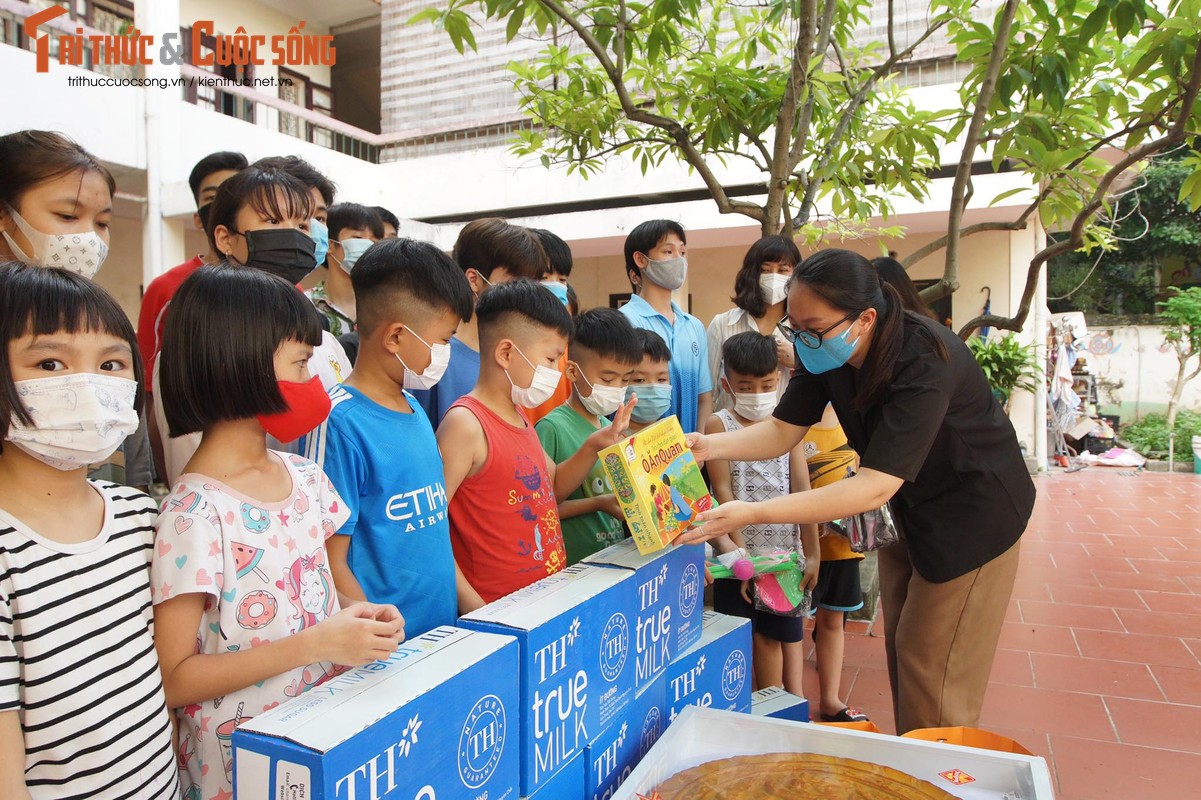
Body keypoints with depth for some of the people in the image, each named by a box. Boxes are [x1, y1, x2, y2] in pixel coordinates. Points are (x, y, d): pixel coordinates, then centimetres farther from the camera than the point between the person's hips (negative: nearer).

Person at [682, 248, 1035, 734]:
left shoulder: (924, 361, -37)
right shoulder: (827, 352, -15)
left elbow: (876, 487, -42)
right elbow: (783, 431, -10)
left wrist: (753, 514, -49)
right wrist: (709, 446, -28)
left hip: (973, 513, -7)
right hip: (907, 505, 7)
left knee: (933, 665, -1)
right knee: (901, 647, 16)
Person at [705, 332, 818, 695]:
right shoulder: (719, 425, -4)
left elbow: (802, 490, 2)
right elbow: (723, 494, -10)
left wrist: (812, 552, -1)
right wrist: (741, 552, -17)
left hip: (785, 549, 3)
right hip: (740, 550, -2)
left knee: (785, 631, 12)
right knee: (748, 635, 6)